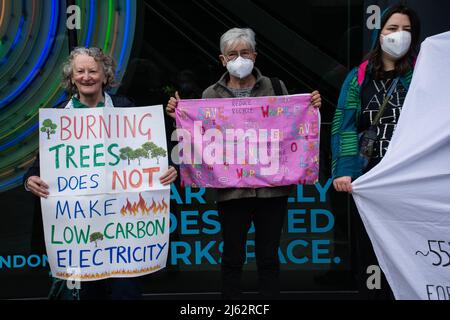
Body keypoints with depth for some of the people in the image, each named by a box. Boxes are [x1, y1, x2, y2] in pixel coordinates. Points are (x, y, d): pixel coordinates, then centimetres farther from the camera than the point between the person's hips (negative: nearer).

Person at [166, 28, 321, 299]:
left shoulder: (275, 87, 6)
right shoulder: (211, 95, 6)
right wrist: (180, 116, -8)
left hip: (271, 185, 0)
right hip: (232, 187, 0)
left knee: (268, 256, 8)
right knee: (233, 257, 7)